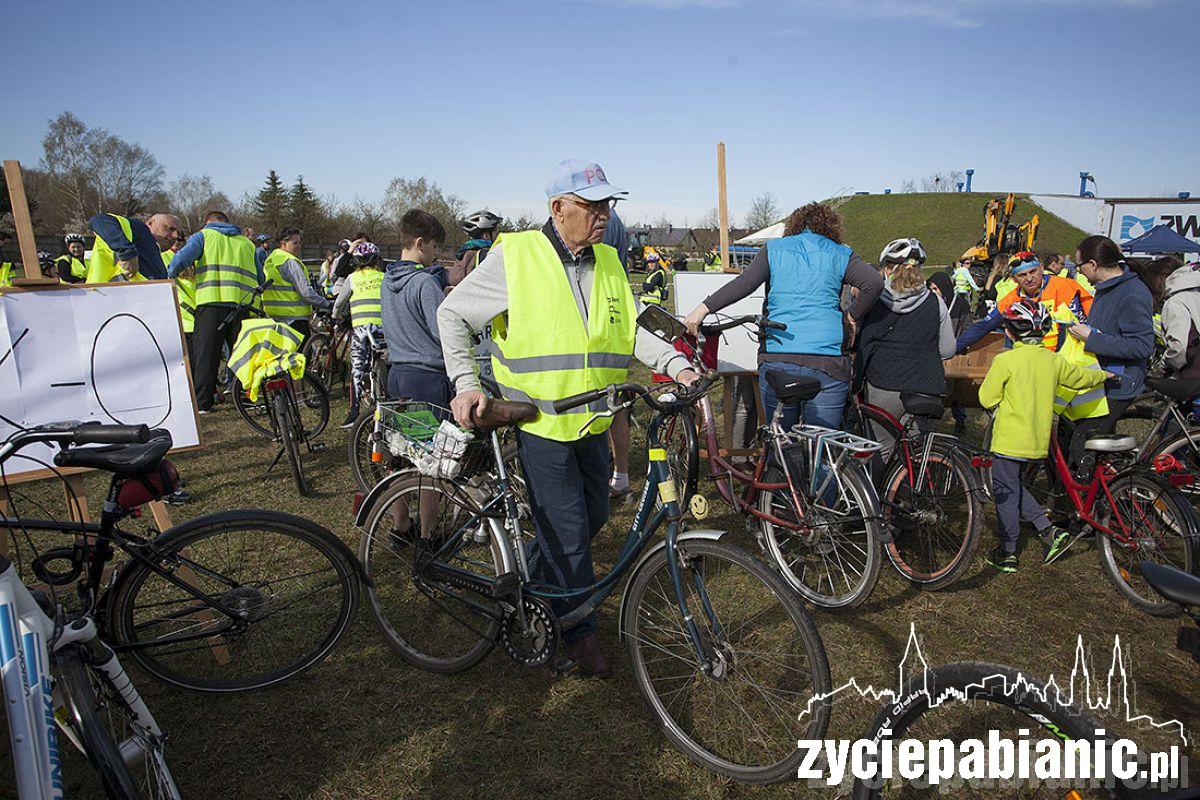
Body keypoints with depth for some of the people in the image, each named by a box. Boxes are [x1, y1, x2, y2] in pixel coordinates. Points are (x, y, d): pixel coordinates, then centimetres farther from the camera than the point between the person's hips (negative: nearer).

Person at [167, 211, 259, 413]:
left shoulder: (203, 235, 12)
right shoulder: (246, 242, 25)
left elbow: (182, 259, -3)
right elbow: (259, 278, 20)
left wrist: (170, 275, 13)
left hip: (211, 302, -3)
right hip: (243, 304, 3)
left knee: (205, 353, 0)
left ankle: (201, 402, 0)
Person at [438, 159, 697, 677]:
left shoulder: (608, 262, 6)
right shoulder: (514, 256, -10)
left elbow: (630, 330, 9)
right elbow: (452, 314, -3)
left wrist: (674, 363, -7)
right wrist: (466, 383, -12)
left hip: (591, 420, 6)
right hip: (540, 421, -6)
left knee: (593, 514, 18)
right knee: (568, 530, 0)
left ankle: (535, 579, 44)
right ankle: (580, 634, 21)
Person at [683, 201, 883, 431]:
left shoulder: (774, 249, 11)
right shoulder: (840, 255, 12)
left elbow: (745, 283, -5)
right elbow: (874, 281, -4)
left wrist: (704, 308, -5)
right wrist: (852, 317, 8)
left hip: (777, 359, 1)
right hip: (828, 362, 0)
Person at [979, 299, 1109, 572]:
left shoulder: (1005, 361, -16)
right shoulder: (1054, 360, 3)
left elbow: (987, 399, -12)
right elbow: (1081, 378, 19)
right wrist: (1105, 375, 40)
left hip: (1009, 439, -7)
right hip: (1038, 440, 7)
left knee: (1005, 492, 5)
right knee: (1014, 487, 24)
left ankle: (1007, 553, 13)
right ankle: (1050, 531, 15)